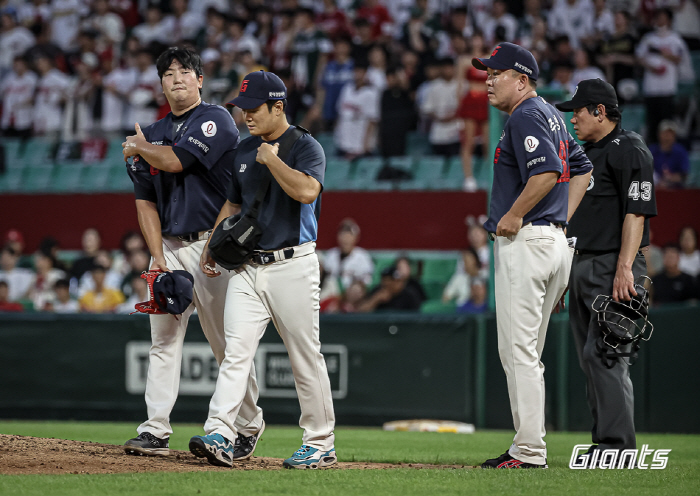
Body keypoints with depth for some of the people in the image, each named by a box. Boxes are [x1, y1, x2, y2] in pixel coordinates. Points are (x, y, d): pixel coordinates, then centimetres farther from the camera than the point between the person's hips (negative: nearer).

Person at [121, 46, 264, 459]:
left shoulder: (216, 120, -4)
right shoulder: (153, 134, 15)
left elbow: (175, 161, -17)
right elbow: (145, 201, 11)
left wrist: (139, 147, 4)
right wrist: (159, 257, -1)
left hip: (211, 245, -6)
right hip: (167, 245, 6)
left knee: (228, 343, -3)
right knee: (163, 340, 1)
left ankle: (249, 424, 11)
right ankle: (156, 431, -1)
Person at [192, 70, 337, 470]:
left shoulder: (306, 147, -6)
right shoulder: (244, 151, 15)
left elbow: (307, 190, -25)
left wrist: (271, 159, -17)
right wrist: (211, 248, 15)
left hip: (292, 267, -6)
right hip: (248, 267, 6)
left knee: (306, 357, 0)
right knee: (236, 350, -8)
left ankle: (321, 444, 8)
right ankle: (220, 436, -17)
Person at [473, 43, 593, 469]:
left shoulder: (526, 117, -12)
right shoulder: (551, 115, 19)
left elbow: (547, 172, -27)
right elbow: (582, 169, 26)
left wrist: (513, 216, -18)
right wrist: (562, 220, 19)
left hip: (525, 241, -10)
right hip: (555, 240, 10)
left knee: (519, 349, -9)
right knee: (526, 350, 14)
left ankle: (530, 452, -9)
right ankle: (528, 446, 16)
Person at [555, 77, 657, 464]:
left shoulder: (629, 150, -9)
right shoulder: (586, 153, 20)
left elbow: (636, 212, -17)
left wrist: (624, 268, -25)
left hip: (613, 269, -10)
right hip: (583, 268, 10)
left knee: (603, 354, -15)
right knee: (591, 358, 8)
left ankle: (618, 445, -15)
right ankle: (605, 445, 11)